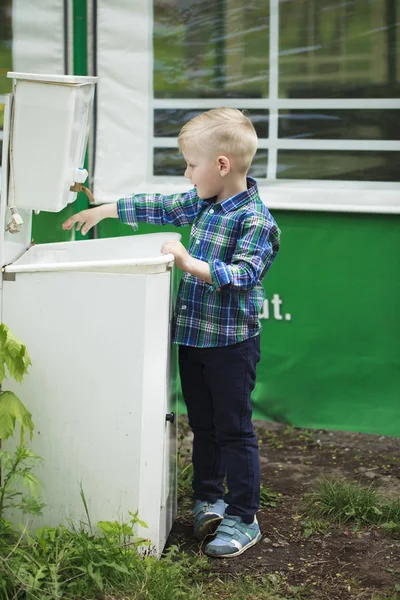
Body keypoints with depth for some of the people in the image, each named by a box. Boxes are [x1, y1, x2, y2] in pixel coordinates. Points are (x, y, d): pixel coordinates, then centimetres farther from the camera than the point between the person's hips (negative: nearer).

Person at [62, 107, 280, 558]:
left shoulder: (255, 220, -18)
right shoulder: (201, 203, 7)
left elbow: (243, 275, -28)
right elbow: (160, 207, 21)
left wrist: (190, 263, -35)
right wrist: (104, 210, 25)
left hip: (231, 343, -8)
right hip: (192, 336, 8)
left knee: (234, 431, 1)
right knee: (203, 425, 18)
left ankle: (242, 518, 11)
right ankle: (207, 498, 33)